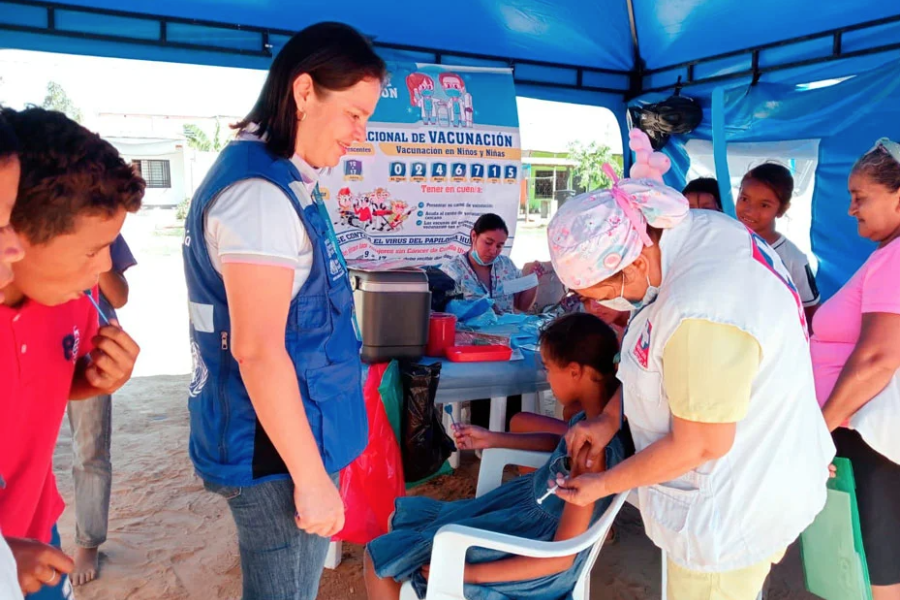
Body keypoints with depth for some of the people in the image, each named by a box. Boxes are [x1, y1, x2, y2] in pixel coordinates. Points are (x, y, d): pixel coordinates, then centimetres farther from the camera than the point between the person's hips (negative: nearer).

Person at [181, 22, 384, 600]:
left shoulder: (285, 180, 9)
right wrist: (311, 477, -19)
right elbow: (257, 350, -25)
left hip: (297, 433, 9)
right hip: (279, 450, -9)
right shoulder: (259, 192, -21)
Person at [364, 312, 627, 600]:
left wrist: (469, 573, -22)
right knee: (402, 518, 17)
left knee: (380, 556, -2)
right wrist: (492, 439, 15)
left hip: (532, 557, -9)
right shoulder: (599, 415, -9)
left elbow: (561, 559, -28)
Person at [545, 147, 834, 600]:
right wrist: (610, 416, 1)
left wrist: (603, 485, -11)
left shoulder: (700, 316, -36)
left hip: (734, 511, -9)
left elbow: (699, 445, -25)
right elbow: (656, 353, 6)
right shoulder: (699, 228, -7)